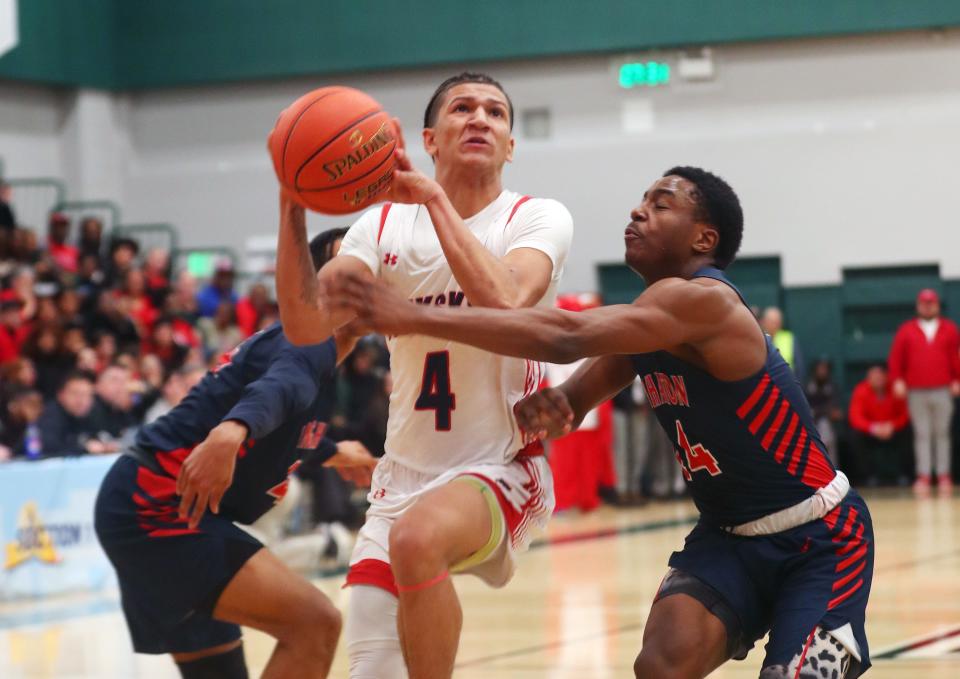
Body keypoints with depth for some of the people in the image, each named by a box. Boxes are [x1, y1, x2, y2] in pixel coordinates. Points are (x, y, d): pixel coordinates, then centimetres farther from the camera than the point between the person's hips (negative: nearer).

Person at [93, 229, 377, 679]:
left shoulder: (292, 341, 21)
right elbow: (279, 388, -35)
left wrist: (333, 454, 64)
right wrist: (229, 432, -56)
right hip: (159, 509, -11)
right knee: (314, 623, -21)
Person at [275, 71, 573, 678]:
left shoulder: (538, 218, -6)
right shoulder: (383, 224, 4)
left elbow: (505, 304, -28)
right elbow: (306, 325, -10)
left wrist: (433, 196, -26)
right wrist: (293, 207, -21)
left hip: (503, 469, -4)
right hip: (405, 477, 4)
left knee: (417, 537, -36)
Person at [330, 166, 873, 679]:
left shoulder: (704, 301, -25)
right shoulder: (646, 324, 4)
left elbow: (566, 338, -38)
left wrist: (417, 318, -42)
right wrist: (546, 407, -20)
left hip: (820, 538, -7)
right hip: (728, 535, 7)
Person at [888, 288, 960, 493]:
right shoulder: (906, 330, 6)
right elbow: (896, 357, 5)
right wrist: (897, 380, -3)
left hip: (942, 391, 0)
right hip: (916, 392, 0)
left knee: (942, 434, 4)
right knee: (921, 434, 0)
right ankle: (923, 476, -1)